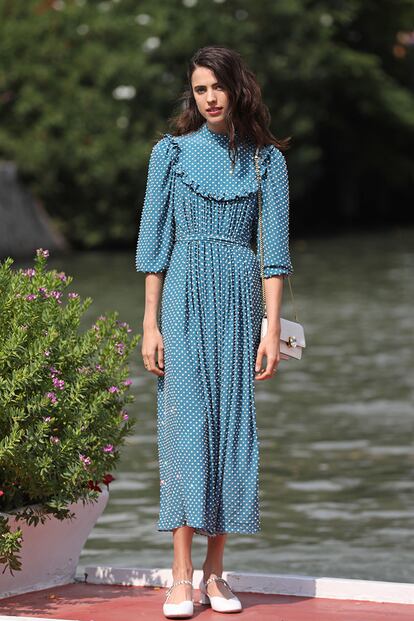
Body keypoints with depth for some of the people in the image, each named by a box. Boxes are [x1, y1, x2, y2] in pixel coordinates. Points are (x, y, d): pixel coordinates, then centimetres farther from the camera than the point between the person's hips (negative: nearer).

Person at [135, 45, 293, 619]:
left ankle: (215, 572, 7)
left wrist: (273, 327, -5)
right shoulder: (171, 151, 6)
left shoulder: (266, 159, 7)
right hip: (185, 296, -1)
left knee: (233, 423, 1)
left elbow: (274, 247, 3)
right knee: (187, 419, -9)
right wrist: (150, 323, -3)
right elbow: (154, 238, 4)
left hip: (241, 297, 1)